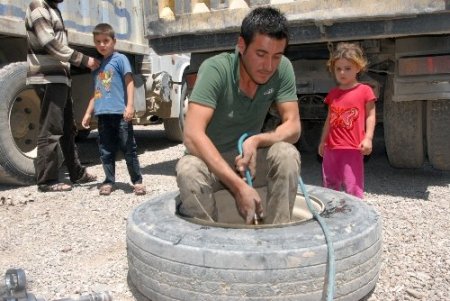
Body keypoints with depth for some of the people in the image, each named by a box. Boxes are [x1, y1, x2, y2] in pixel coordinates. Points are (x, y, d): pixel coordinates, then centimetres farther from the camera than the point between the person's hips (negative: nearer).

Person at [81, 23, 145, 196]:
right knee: (106, 151, 9)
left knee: (128, 148, 0)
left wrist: (130, 105, -18)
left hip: (120, 112, -6)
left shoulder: (120, 59, 1)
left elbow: (129, 82, -7)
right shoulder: (97, 65, 19)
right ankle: (109, 181, 19)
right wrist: (88, 113, 19)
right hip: (103, 114, 6)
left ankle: (137, 181, 8)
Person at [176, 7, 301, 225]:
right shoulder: (215, 69, -25)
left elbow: (293, 127, -12)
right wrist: (239, 186, -38)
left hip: (248, 157, 3)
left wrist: (256, 141, -33)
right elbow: (192, 135, -33)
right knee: (189, 171, -34)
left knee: (287, 154, -25)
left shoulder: (282, 69, -14)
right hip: (209, 159, -2)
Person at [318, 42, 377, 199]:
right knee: (330, 185, 14)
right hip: (332, 147, 6)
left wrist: (368, 138, -13)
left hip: (353, 147, -6)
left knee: (353, 185, -5)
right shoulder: (333, 93, 13)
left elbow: (370, 116, -3)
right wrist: (323, 140, 17)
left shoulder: (364, 91, -2)